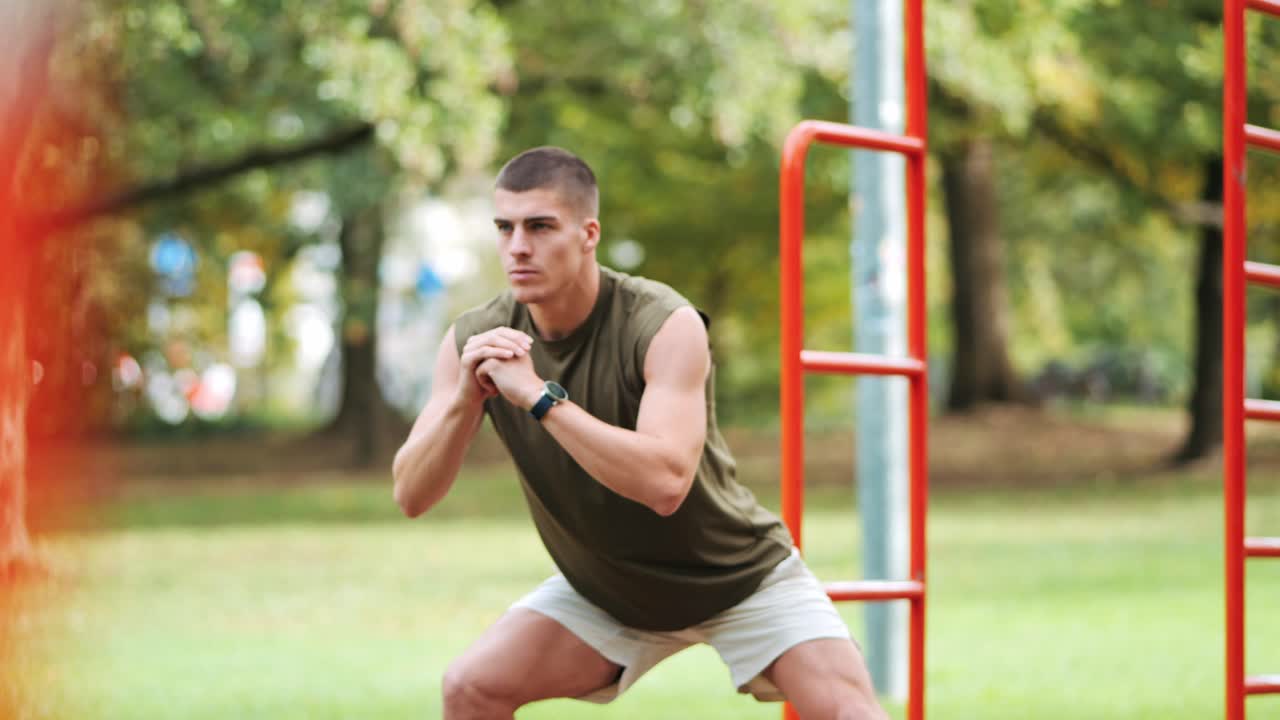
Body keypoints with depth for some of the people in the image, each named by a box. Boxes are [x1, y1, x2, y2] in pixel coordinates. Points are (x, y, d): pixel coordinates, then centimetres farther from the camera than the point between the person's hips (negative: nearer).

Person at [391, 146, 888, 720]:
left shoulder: (664, 324, -28)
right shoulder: (475, 340, -15)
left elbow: (665, 482, -42)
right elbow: (411, 496, -18)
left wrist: (538, 395, -44)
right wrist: (465, 400, -35)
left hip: (738, 578, -4)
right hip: (604, 593, 4)